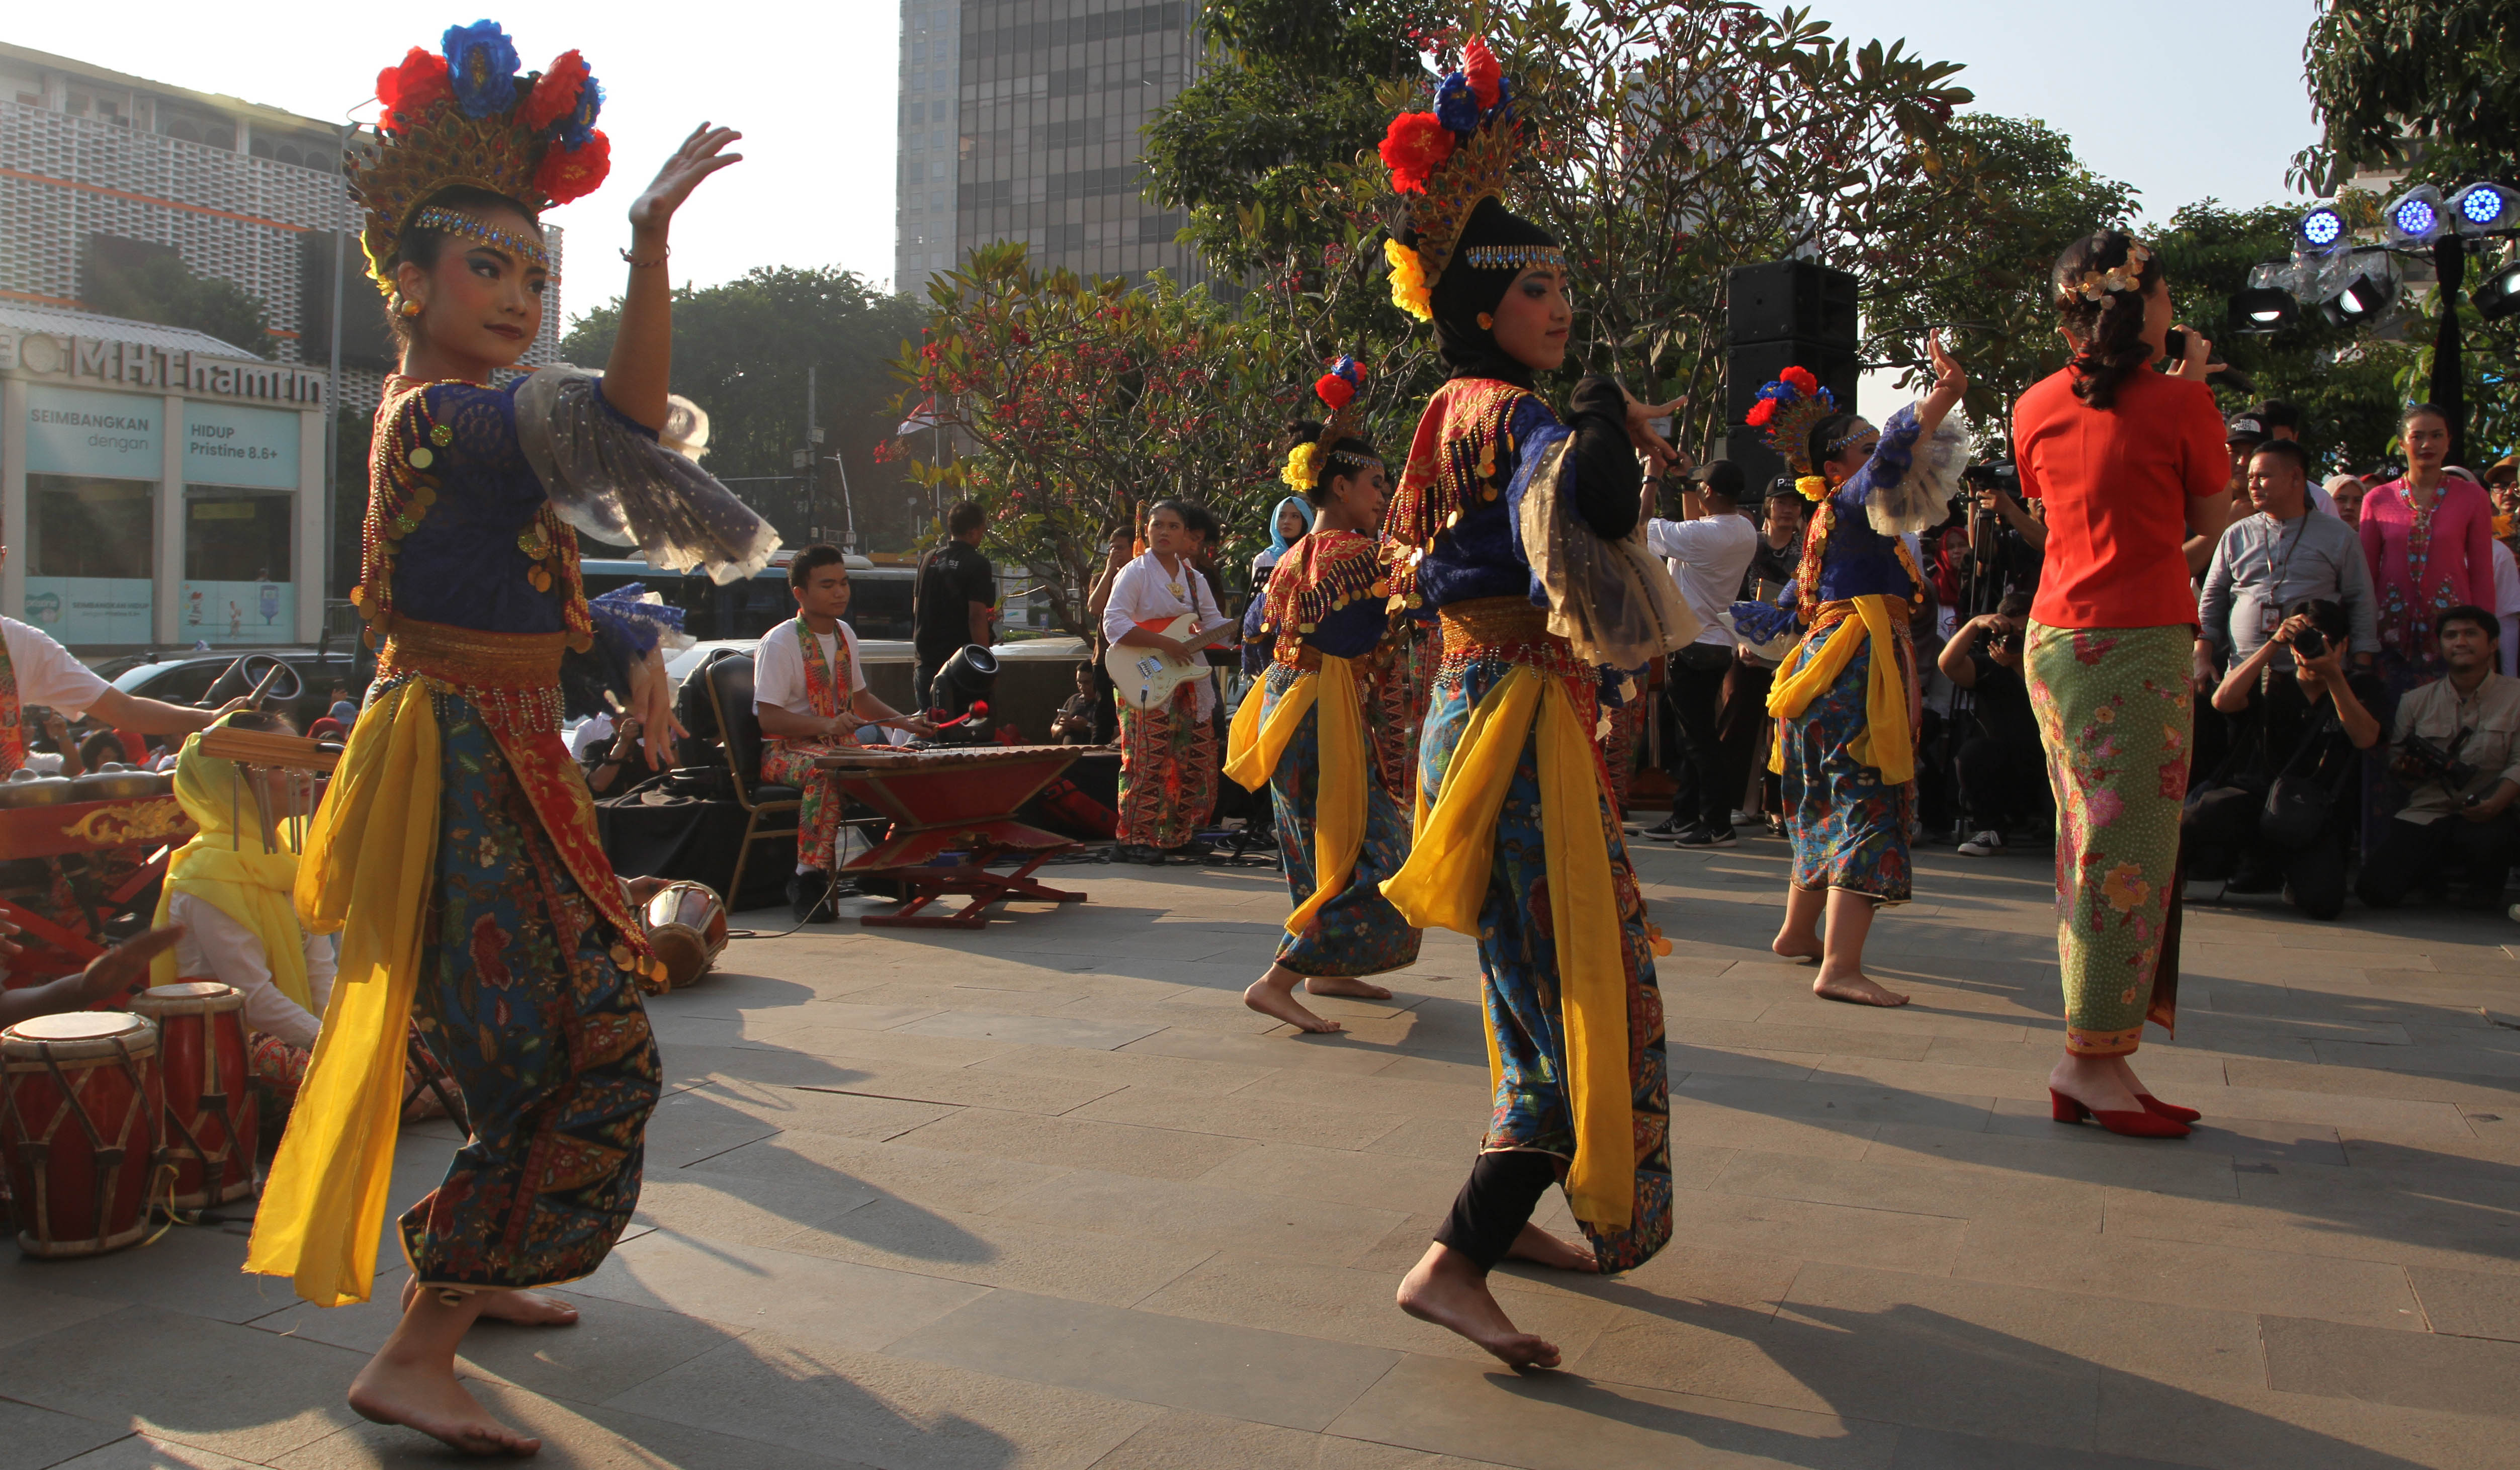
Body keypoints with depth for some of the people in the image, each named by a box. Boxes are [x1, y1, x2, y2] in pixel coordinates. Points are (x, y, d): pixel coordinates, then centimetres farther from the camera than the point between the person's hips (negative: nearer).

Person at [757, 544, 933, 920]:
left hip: (839, 745, 7)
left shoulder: (845, 634, 12)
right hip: (784, 749, -7)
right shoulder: (779, 643, -11)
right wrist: (825, 725, -33)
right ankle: (808, 880, -36)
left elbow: (860, 697, 23)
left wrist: (903, 721, 6)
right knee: (827, 770, -40)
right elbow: (768, 718, -18)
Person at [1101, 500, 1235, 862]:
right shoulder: (1135, 573, -4)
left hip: (1191, 681, 7)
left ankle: (1178, 836, 17)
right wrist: (1164, 644, -22)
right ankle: (1136, 840, -1)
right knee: (1149, 764, -9)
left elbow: (1216, 624, 15)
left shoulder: (1194, 578, 15)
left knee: (1196, 763, 6)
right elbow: (1113, 624, -15)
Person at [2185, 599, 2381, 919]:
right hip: (2256, 796, -1)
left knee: (2323, 900, -26)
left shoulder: (2359, 688, 14)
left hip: (2315, 814, 1)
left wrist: (2333, 676, -16)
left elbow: (2365, 738, -7)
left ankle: (2284, 870, 13)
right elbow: (2223, 701, -9)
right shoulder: (2272, 683, 13)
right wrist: (2272, 645, -11)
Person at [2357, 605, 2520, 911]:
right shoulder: (2416, 701, 11)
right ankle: (2435, 871, 21)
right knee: (2376, 891, -15)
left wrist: (2495, 803, -26)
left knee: (2489, 842, -40)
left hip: (2482, 815, -2)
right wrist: (2407, 766, -12)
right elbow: (2395, 761, 13)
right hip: (2423, 814, 3)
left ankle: (2486, 888, -1)